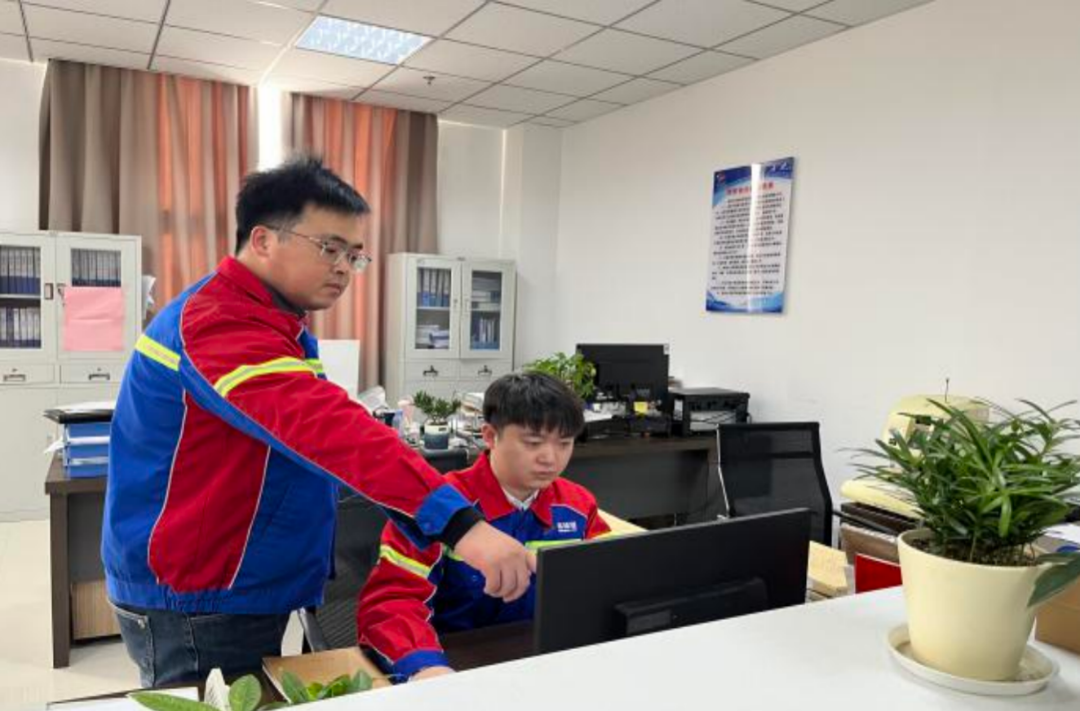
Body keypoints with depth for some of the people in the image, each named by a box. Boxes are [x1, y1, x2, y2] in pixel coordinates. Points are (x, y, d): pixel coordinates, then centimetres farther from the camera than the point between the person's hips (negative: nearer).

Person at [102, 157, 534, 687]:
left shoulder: (274, 324, 10)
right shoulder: (219, 323, -24)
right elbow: (323, 424, -39)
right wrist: (457, 520, -48)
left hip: (241, 594, 10)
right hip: (194, 605, -10)